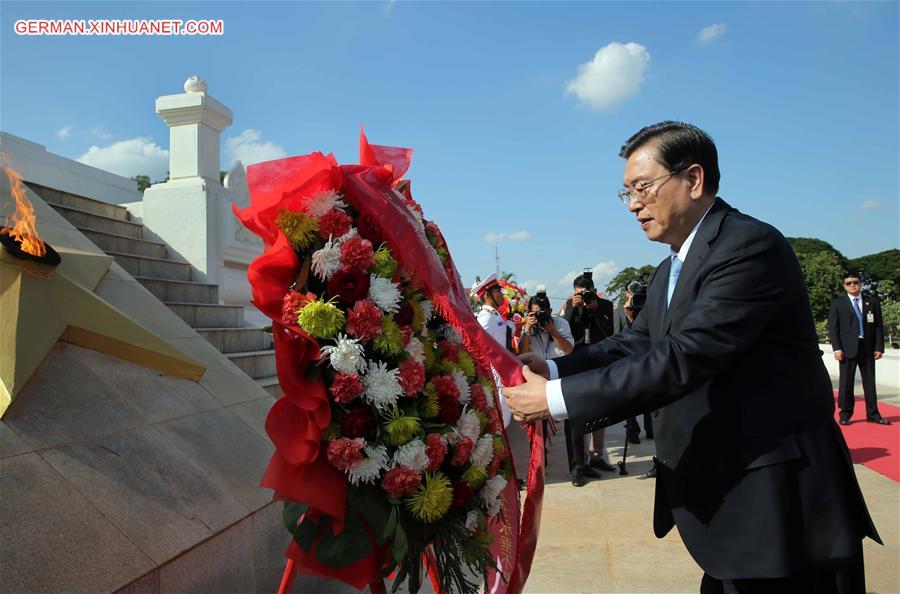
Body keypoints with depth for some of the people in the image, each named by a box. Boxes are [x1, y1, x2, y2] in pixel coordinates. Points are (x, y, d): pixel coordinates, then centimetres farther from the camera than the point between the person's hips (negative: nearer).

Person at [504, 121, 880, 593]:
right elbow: (635, 344, 5)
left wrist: (557, 398, -26)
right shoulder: (669, 272, 12)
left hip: (779, 505, -8)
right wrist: (552, 370, -11)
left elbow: (682, 359, -28)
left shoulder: (750, 245, -20)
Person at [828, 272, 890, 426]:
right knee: (846, 383, 0)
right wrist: (837, 348, -9)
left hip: (868, 348, 2)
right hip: (848, 348, -2)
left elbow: (879, 326, 8)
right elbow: (833, 327, -1)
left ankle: (873, 414, 15)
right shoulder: (837, 303, 3)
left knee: (870, 382, 7)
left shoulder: (873, 302, 9)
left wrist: (879, 347, 0)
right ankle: (845, 415, 8)